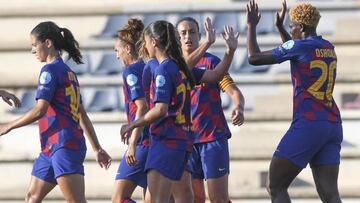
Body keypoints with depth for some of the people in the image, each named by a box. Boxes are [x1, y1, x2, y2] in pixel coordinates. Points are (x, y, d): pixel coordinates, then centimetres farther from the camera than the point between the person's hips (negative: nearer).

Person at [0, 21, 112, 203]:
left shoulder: (50, 70, -8)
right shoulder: (68, 72, 20)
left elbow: (39, 111, -16)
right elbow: (82, 115, 21)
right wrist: (97, 148, 22)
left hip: (64, 145, -10)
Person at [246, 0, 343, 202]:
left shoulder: (299, 46, -7)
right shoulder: (329, 48, 15)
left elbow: (255, 58, -2)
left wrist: (252, 26, 11)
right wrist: (279, 26, 40)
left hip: (307, 124, -7)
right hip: (333, 125, 7)